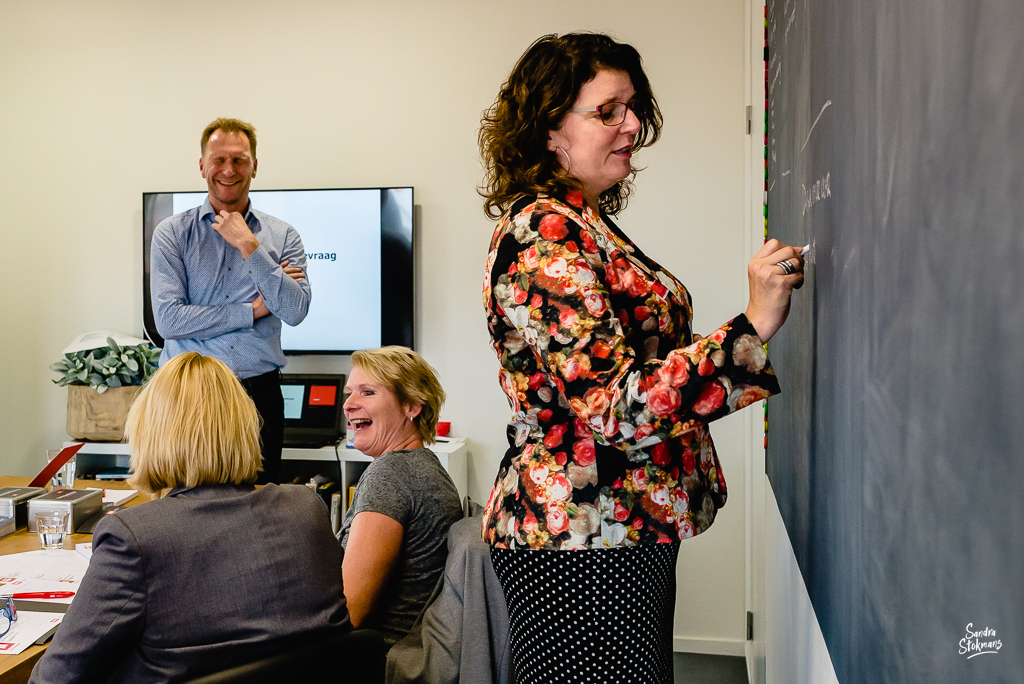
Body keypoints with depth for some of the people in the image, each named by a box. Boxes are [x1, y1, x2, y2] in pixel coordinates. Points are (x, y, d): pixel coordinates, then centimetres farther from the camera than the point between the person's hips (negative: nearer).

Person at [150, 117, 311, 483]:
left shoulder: (282, 236, 5)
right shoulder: (173, 233, 2)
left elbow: (295, 310, -10)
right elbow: (168, 319, -9)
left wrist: (248, 246, -13)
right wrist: (254, 310, -8)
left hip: (260, 395, 1)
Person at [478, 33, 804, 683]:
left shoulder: (584, 223, 13)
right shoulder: (543, 235, -19)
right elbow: (616, 406, -27)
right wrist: (754, 324, -29)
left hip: (631, 527, 10)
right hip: (583, 539, -10)